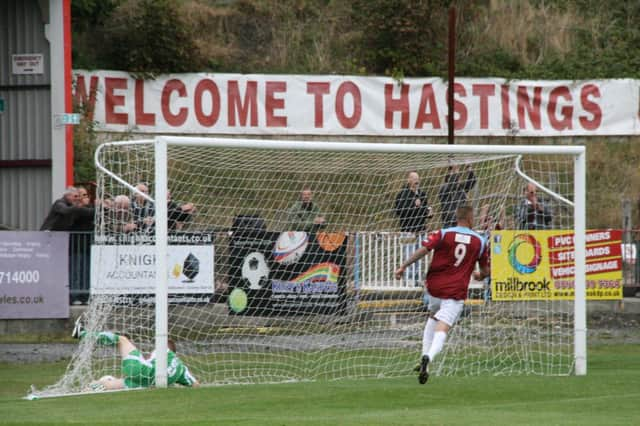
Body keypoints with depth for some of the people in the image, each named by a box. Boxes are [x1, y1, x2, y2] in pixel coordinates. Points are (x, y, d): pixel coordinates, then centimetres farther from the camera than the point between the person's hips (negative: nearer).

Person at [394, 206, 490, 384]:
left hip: (434, 285, 2)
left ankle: (425, 356, 22)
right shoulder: (480, 241, 5)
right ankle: (429, 358, -38)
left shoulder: (443, 234, 0)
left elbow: (423, 250, -13)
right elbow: (485, 271, 14)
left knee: (433, 316, 30)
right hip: (456, 292, -2)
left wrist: (403, 267, -10)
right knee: (442, 329, -10)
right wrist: (479, 276, 37)